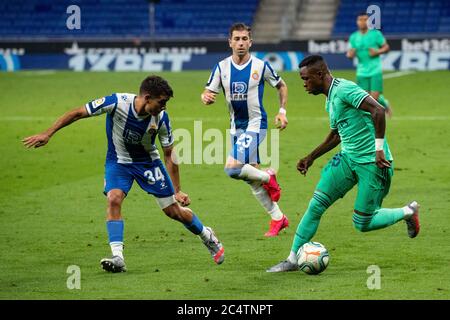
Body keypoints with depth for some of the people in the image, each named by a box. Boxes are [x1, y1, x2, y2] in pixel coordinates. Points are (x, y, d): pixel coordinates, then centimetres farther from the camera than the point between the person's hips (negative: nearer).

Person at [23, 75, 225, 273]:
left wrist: (177, 191, -11)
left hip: (148, 162, 1)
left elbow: (169, 155, -10)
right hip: (118, 161, -1)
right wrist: (47, 134, -24)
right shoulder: (117, 103, -30)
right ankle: (118, 258, -28)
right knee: (114, 198, -28)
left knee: (174, 211, 3)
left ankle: (208, 237, 31)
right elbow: (77, 113, -22)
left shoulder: (161, 118, -22)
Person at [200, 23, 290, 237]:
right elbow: (209, 93, 1)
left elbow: (281, 86, 7)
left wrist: (282, 111, -3)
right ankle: (278, 219, 21)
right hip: (236, 126, 5)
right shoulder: (222, 67, 0)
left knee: (232, 168, -23)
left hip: (255, 124, -5)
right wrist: (206, 97, -22)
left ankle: (268, 177, 3)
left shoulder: (261, 66, -8)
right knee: (252, 179, 9)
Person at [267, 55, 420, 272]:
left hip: (372, 163, -8)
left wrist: (379, 148, -29)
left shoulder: (344, 90, -17)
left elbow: (378, 110, -28)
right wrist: (311, 158, 26)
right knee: (316, 205, -3)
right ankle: (293, 259, 4)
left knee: (362, 224, -4)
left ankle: (408, 213, 21)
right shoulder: (330, 100, 13)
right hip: (348, 158, 8)